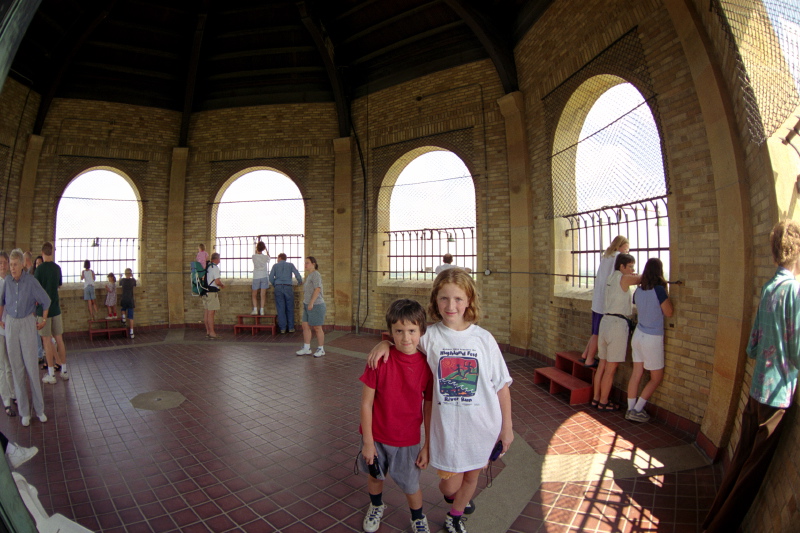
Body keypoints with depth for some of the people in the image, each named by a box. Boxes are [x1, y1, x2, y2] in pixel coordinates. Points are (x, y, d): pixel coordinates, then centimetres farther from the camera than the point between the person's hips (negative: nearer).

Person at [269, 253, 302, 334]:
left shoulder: (275, 265, 10)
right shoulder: (290, 265, 10)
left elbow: (271, 278, 3)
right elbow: (297, 274, -2)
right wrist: (300, 282, 16)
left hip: (278, 287, 0)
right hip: (288, 287, 0)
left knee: (280, 308, 3)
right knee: (290, 308, 6)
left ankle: (282, 328, 3)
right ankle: (291, 327, 6)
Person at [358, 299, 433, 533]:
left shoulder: (427, 365, -15)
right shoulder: (379, 360, -21)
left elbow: (428, 408, -4)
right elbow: (366, 403, -13)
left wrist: (428, 445, 1)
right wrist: (367, 441, -8)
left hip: (408, 440, 0)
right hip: (377, 436, 0)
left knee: (411, 486, 15)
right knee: (374, 476, 23)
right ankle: (376, 506, 57)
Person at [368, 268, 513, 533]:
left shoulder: (484, 339, -10)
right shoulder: (429, 336, -11)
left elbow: (501, 385, -3)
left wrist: (507, 426, 2)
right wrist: (385, 343, -14)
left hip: (483, 424, 1)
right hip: (446, 424, -1)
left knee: (472, 475, 20)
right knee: (450, 483, 9)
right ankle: (455, 497, 49)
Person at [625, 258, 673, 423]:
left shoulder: (638, 291, 0)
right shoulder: (659, 290, -18)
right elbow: (669, 312, -8)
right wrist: (666, 293, -3)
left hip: (638, 335, 6)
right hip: (653, 339, -5)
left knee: (636, 374, 11)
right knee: (656, 377, 11)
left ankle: (630, 409, 17)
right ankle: (637, 410, 11)